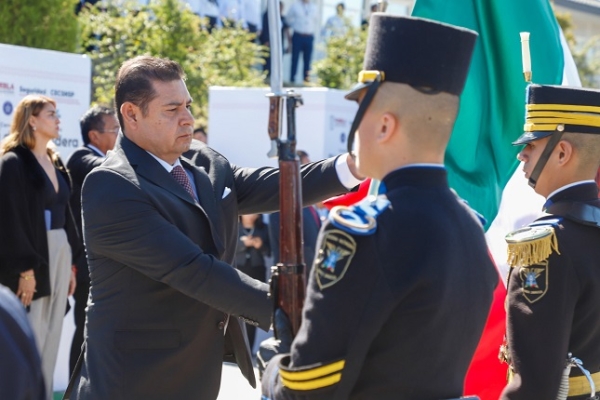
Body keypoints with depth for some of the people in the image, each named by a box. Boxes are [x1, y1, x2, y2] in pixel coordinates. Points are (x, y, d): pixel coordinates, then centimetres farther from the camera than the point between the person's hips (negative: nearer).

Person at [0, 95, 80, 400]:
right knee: (30, 341, -6)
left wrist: (72, 262, 13)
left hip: (59, 254, 8)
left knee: (51, 338, 9)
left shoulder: (55, 163, 14)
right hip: (32, 259, -8)